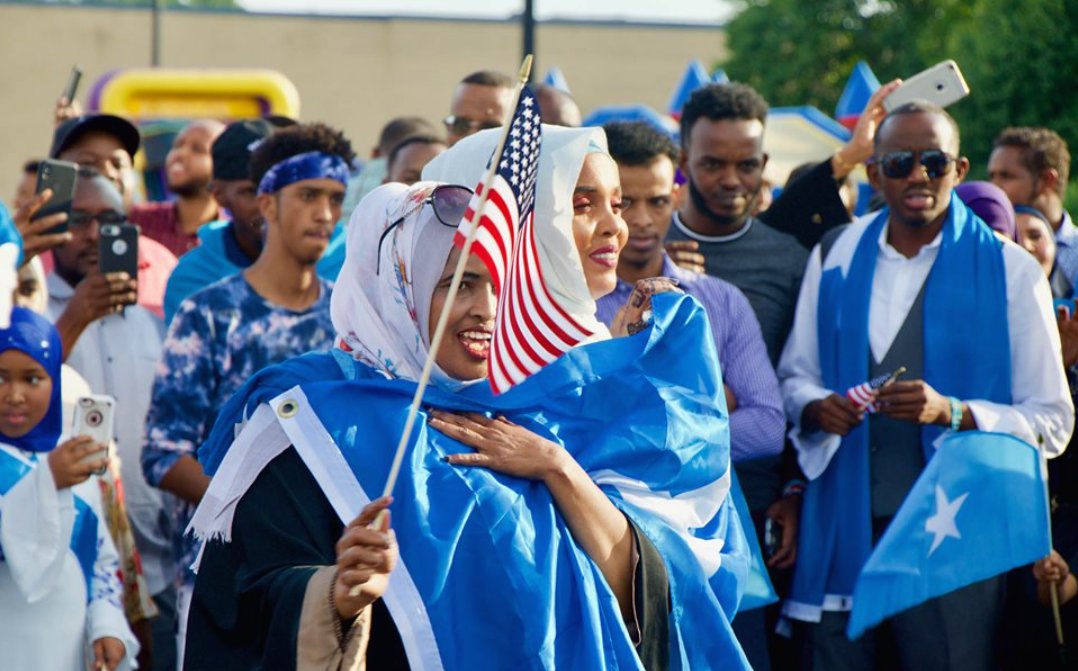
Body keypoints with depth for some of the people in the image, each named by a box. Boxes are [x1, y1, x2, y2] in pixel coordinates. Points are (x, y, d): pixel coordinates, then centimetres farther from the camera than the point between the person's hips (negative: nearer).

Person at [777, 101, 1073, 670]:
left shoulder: (1009, 272, -1)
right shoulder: (834, 260, 9)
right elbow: (795, 375, 16)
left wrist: (951, 411, -19)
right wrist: (816, 407, -8)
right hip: (843, 528, 2)